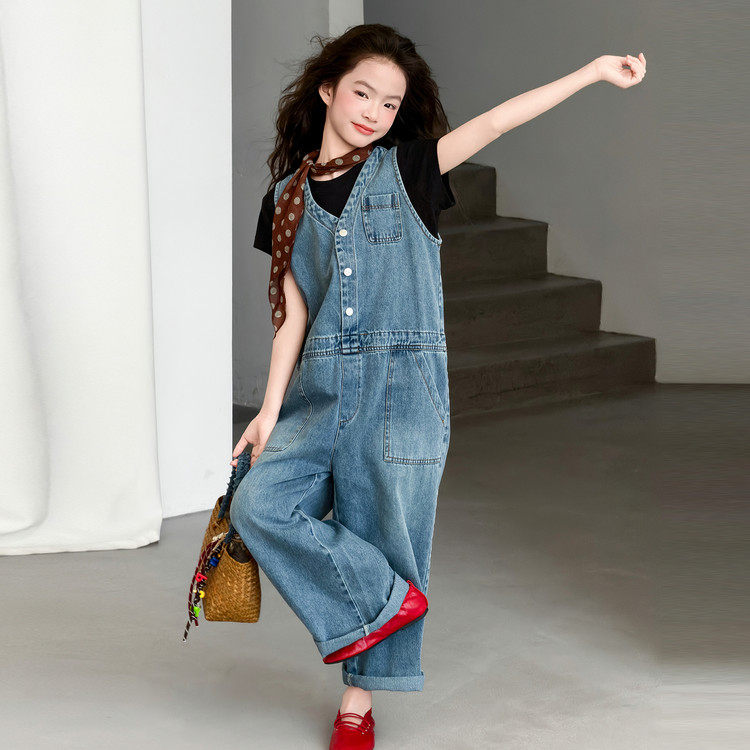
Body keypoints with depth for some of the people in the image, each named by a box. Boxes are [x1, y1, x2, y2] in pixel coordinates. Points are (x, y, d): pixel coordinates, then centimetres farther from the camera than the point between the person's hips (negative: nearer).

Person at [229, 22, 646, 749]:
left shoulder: (407, 170, 3)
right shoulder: (287, 197, 9)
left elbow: (494, 122, -7)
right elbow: (292, 313, 7)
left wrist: (595, 70, -14)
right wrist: (270, 410, 1)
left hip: (401, 385, -2)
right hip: (320, 389, 2)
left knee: (383, 533, 0)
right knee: (259, 503, -14)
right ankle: (388, 599, -2)